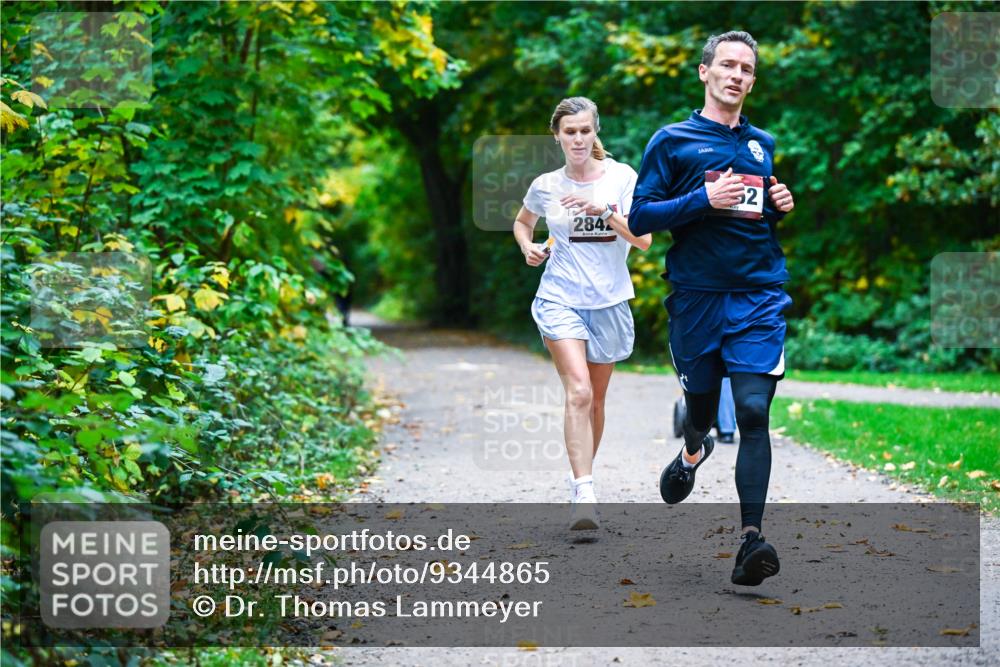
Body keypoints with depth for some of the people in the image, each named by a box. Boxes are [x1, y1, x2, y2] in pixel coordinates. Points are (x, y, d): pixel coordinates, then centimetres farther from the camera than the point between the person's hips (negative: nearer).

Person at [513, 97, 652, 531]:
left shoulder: (621, 177, -1)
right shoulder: (545, 186, 3)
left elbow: (644, 239, -8)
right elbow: (522, 222, 24)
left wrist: (604, 210, -20)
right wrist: (528, 247, 3)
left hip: (609, 302, 1)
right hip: (560, 299, -1)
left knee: (596, 400, 12)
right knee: (579, 393, -19)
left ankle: (582, 476, 34)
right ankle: (584, 495, -25)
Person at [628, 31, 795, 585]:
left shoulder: (765, 145, 15)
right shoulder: (672, 141, 4)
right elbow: (640, 218, -3)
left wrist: (786, 206, 5)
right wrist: (704, 199, -15)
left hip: (760, 298, 1)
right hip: (696, 297, -1)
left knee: (753, 411, -13)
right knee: (701, 408, 12)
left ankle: (751, 539, -16)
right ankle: (693, 451, 50)